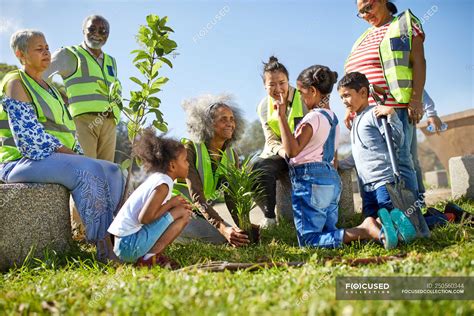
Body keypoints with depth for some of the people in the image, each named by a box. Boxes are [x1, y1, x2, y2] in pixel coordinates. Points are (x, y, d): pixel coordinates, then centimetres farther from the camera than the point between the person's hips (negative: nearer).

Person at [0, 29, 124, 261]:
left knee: (112, 172, -7)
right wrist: (65, 152, -18)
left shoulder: (48, 87, 23)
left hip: (54, 160, 9)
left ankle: (109, 235, -19)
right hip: (23, 161, -9)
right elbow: (27, 132, -17)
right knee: (89, 171, -32)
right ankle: (104, 247, -32)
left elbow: (66, 129, 22)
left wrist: (78, 155, 4)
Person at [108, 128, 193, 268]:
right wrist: (171, 203, -9)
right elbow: (145, 218, -22)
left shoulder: (155, 178, 13)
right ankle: (150, 256, -9)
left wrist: (174, 204, 5)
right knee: (182, 213, -10)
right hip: (129, 246, -9)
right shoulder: (163, 184, -14)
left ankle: (151, 254, 7)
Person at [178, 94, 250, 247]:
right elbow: (196, 196, -31)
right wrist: (223, 227, -43)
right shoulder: (190, 149, -22)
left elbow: (231, 197, -7)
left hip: (200, 214, 7)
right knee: (221, 235, -31)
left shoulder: (231, 156, -2)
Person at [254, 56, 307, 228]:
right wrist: (281, 150, -24)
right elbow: (271, 141, 0)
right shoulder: (264, 107, 2)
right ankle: (269, 216, -13)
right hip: (279, 153, 3)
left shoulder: (303, 98, -8)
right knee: (258, 167, -27)